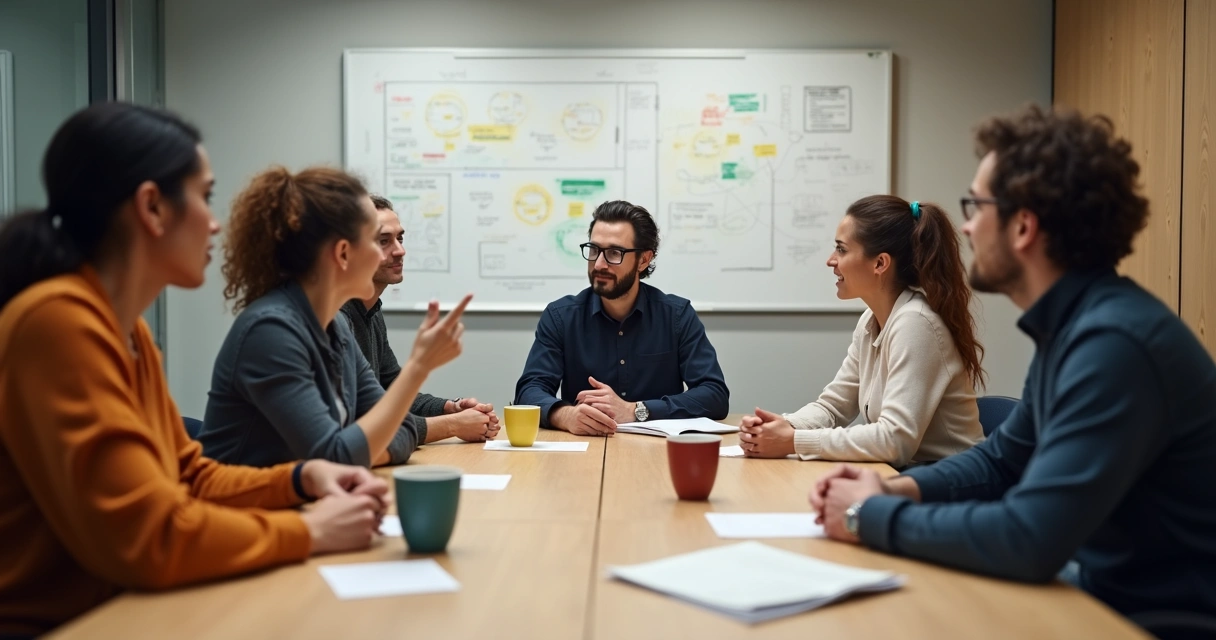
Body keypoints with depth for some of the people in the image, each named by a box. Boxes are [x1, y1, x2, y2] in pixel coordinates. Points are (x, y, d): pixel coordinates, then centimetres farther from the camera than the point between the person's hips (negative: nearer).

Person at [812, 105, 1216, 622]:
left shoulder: (1114, 342, -26)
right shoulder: (1071, 325, 4)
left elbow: (1030, 539, -30)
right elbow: (1003, 458, 15)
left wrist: (873, 516, -17)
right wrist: (895, 490, -2)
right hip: (1113, 593, 7)